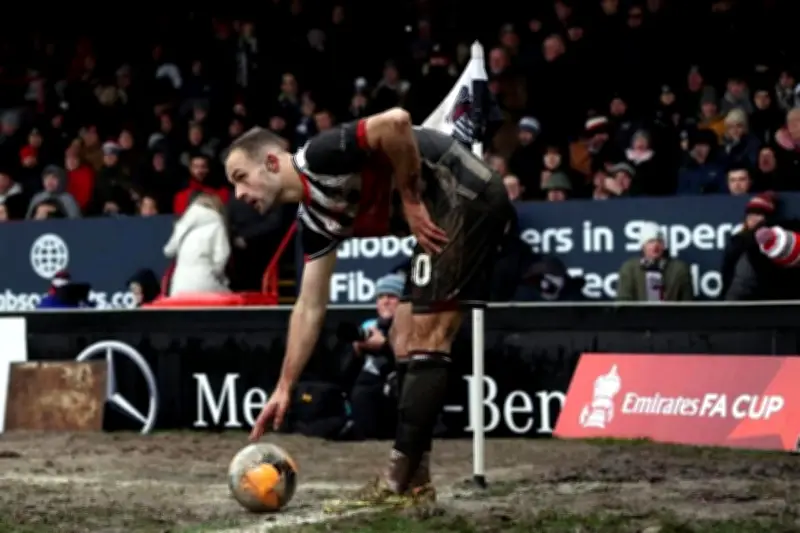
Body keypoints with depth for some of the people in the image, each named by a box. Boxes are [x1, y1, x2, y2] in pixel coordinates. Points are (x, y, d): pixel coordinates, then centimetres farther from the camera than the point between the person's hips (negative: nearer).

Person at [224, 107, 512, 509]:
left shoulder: (318, 158, -12)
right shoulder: (314, 218, 14)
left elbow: (396, 122, -27)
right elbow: (309, 308, 19)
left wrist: (411, 201, -15)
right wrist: (284, 388, 19)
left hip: (465, 196, -10)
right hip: (447, 209, 10)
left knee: (426, 339, -11)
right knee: (405, 340, 11)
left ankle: (397, 486, -11)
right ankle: (413, 481, 12)